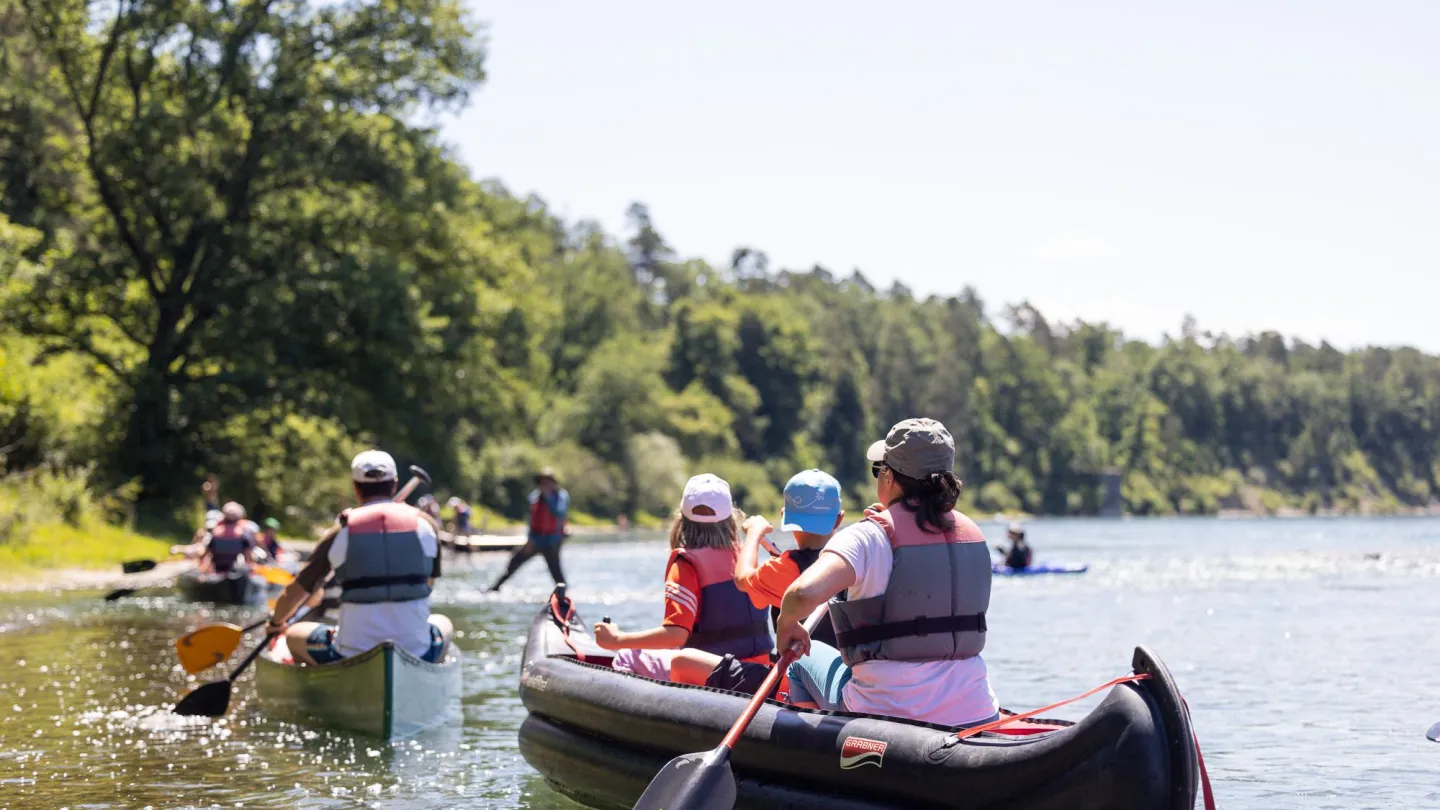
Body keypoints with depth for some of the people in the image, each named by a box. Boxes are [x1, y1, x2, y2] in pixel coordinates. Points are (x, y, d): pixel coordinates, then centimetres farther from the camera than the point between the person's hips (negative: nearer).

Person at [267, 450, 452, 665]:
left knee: (294, 634, 27)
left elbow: (293, 594, 5)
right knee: (442, 623, 36)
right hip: (418, 655, 1)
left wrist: (276, 623, 26)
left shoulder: (340, 532, -3)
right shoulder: (425, 524, 1)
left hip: (351, 657, -1)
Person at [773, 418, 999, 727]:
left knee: (805, 659, 25)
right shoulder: (974, 535, 4)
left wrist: (787, 624, -7)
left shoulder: (870, 536, -15)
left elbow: (804, 593, -29)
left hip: (886, 717, -4)